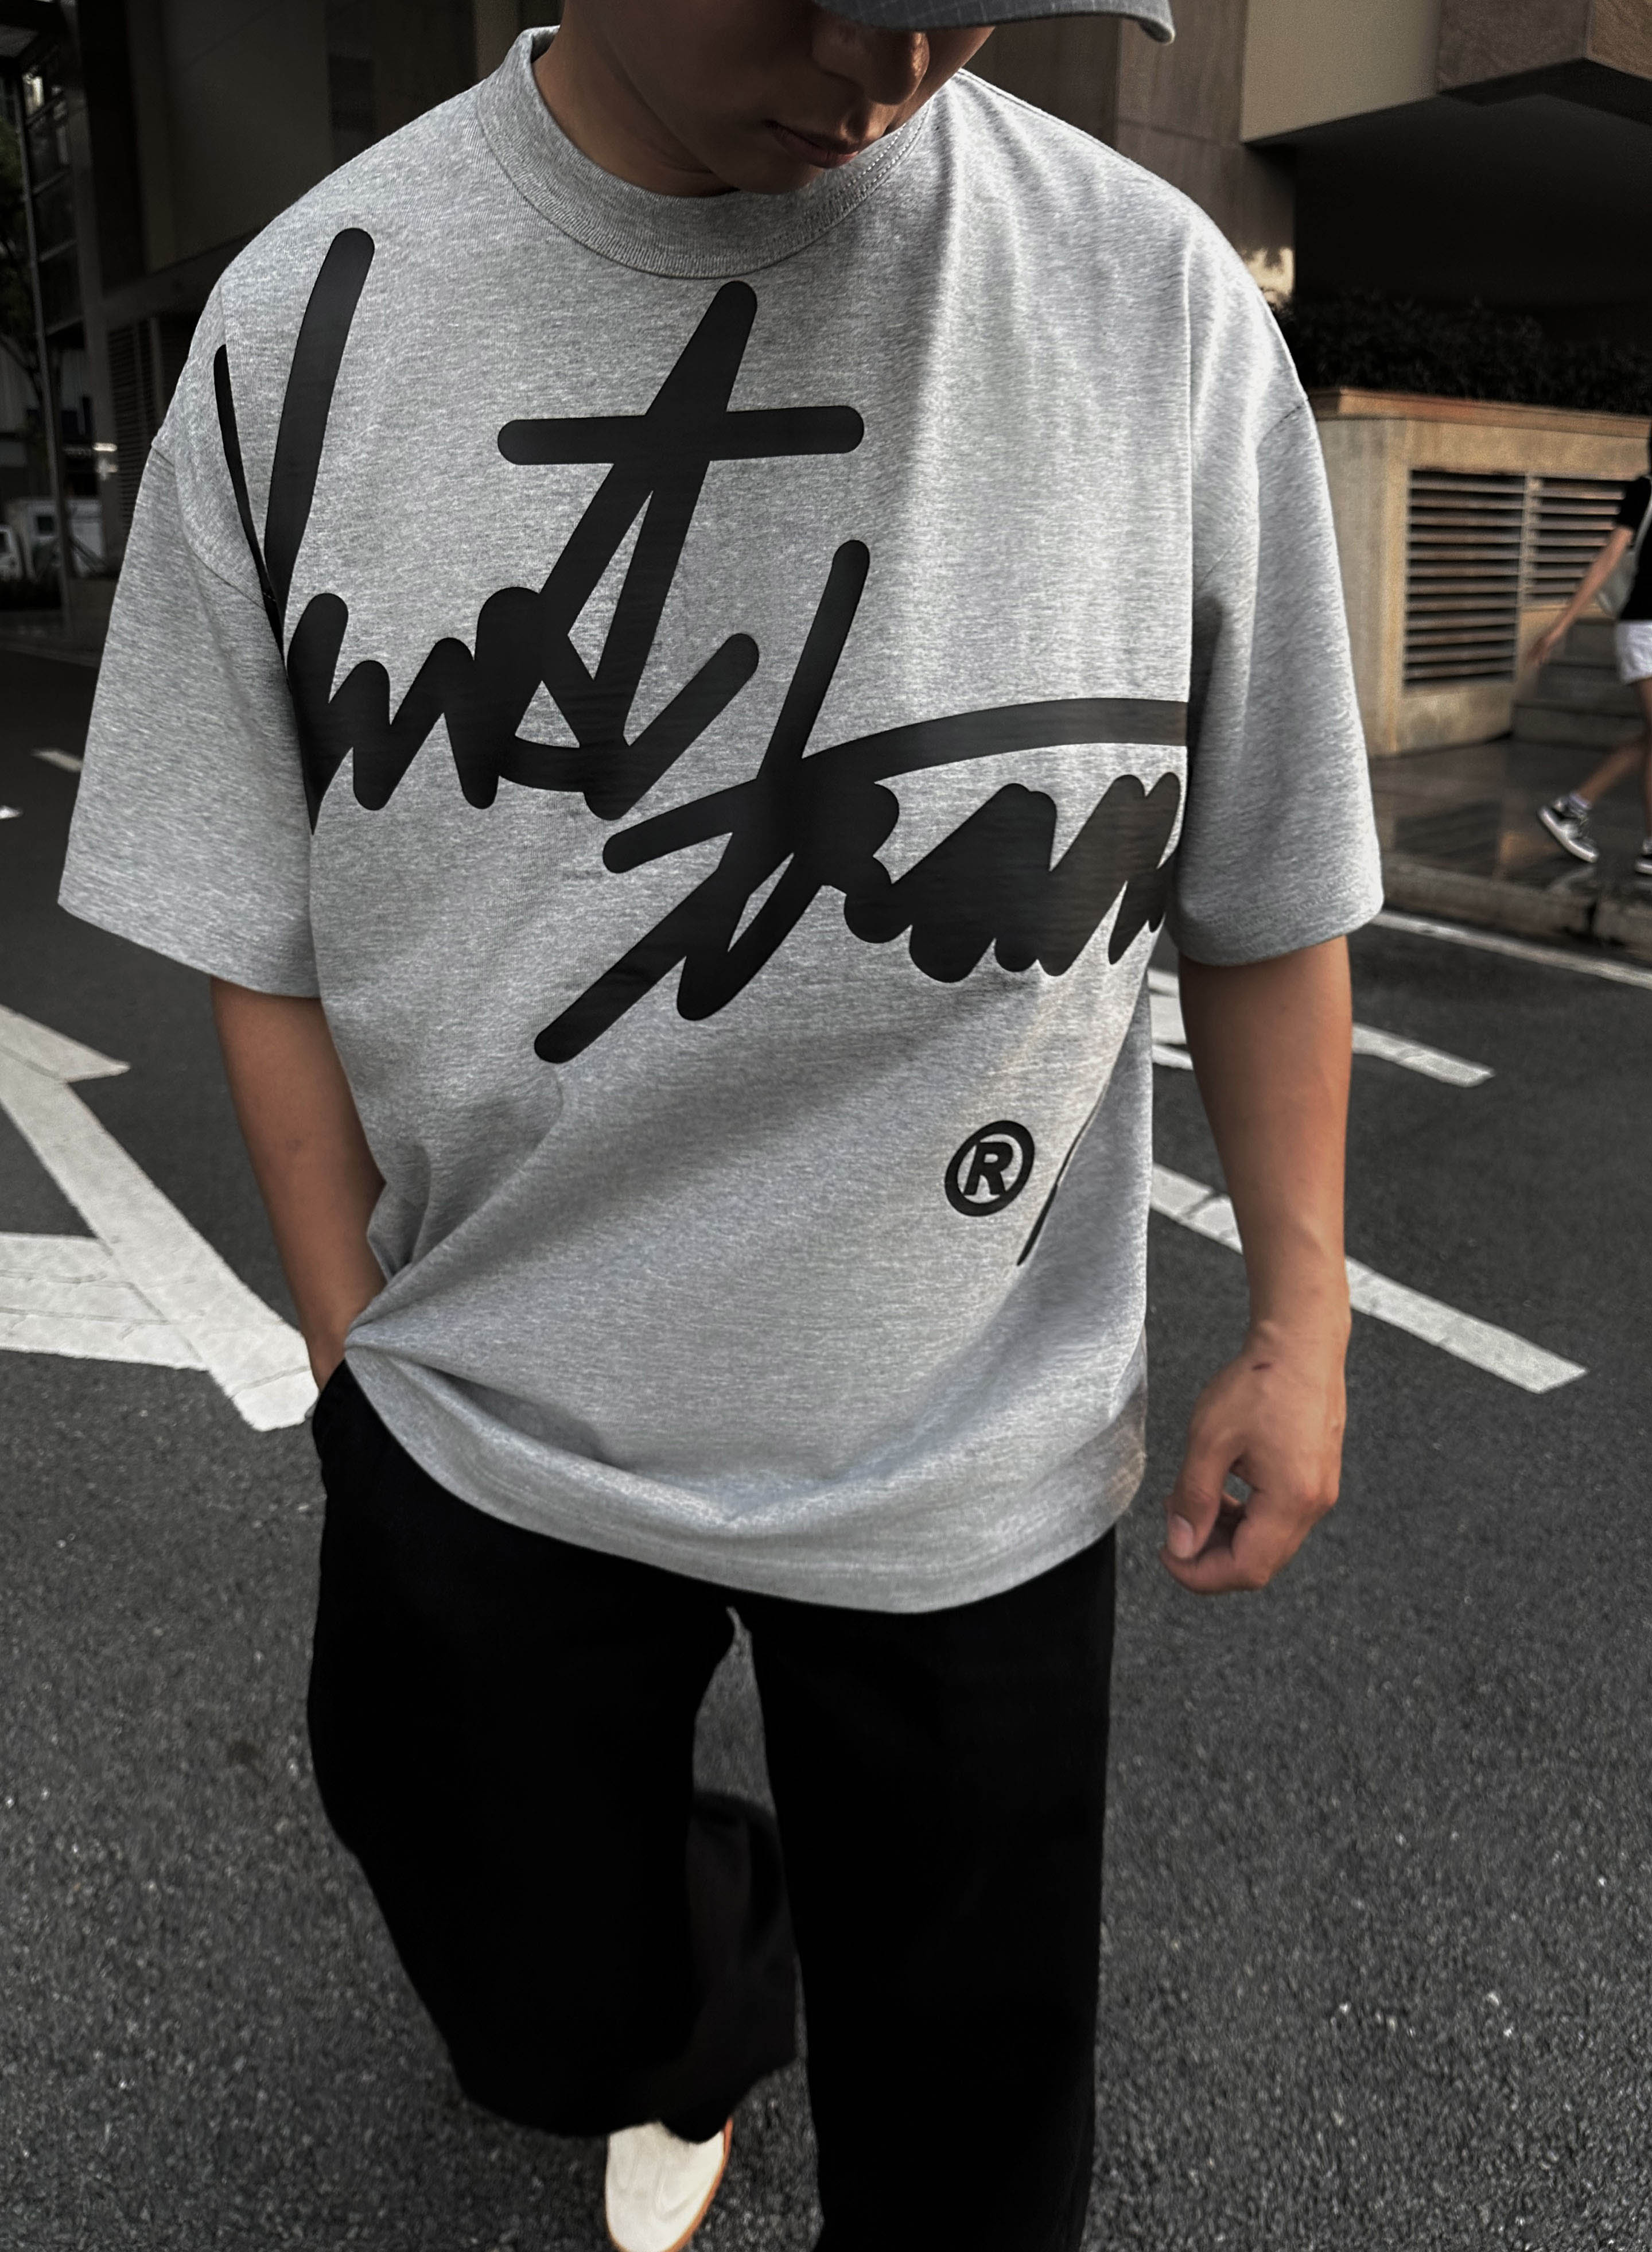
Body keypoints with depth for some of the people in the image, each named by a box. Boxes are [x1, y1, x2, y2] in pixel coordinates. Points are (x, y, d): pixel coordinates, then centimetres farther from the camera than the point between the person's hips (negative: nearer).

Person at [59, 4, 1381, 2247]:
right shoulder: (310, 315, -9)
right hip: (488, 1425, 2)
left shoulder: (1154, 296, -11)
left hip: (973, 1454, 0)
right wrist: (366, 1349, 1)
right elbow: (262, 930, -2)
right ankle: (702, 2036, 62)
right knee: (556, 2014, 25)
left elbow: (1268, 886, -3)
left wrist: (1301, 1313, -1)